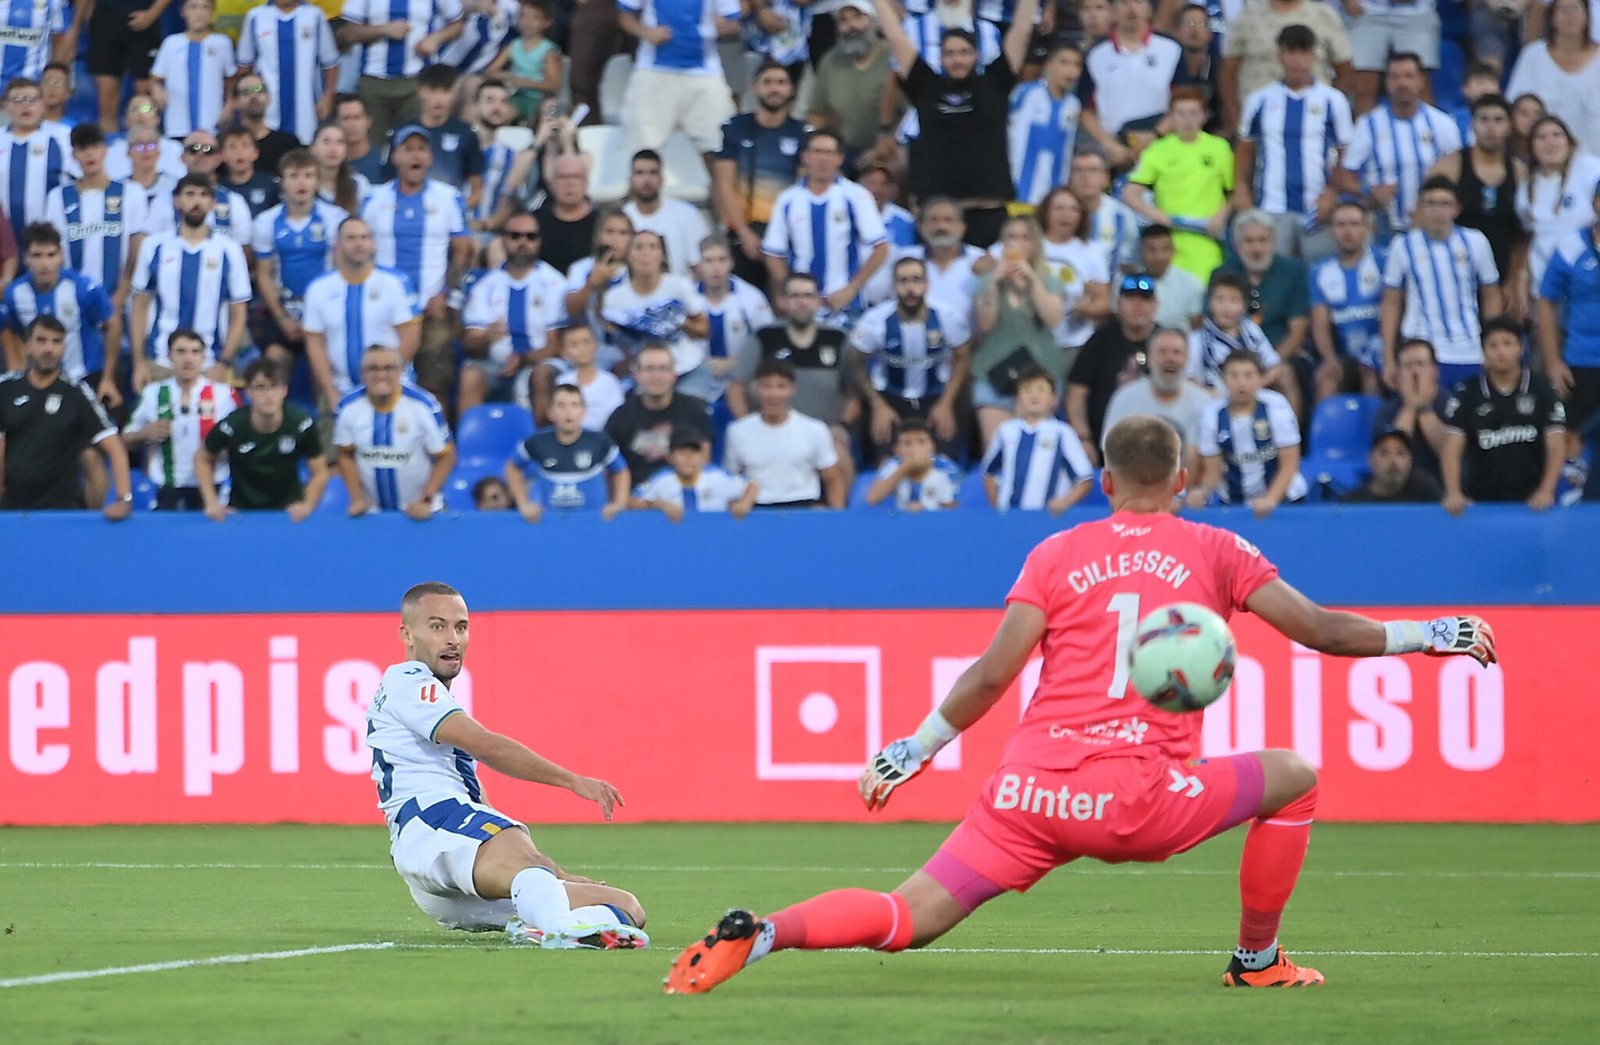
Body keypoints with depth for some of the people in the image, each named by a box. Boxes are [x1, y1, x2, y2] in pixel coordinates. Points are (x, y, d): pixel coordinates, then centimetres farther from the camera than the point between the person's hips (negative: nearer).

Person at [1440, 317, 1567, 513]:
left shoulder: (1540, 390, 2)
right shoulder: (1468, 393, 2)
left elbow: (1556, 446, -2)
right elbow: (1452, 449, -4)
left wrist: (1546, 491, -17)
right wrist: (1454, 494, -19)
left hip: (1530, 501, 0)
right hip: (1481, 501, 0)